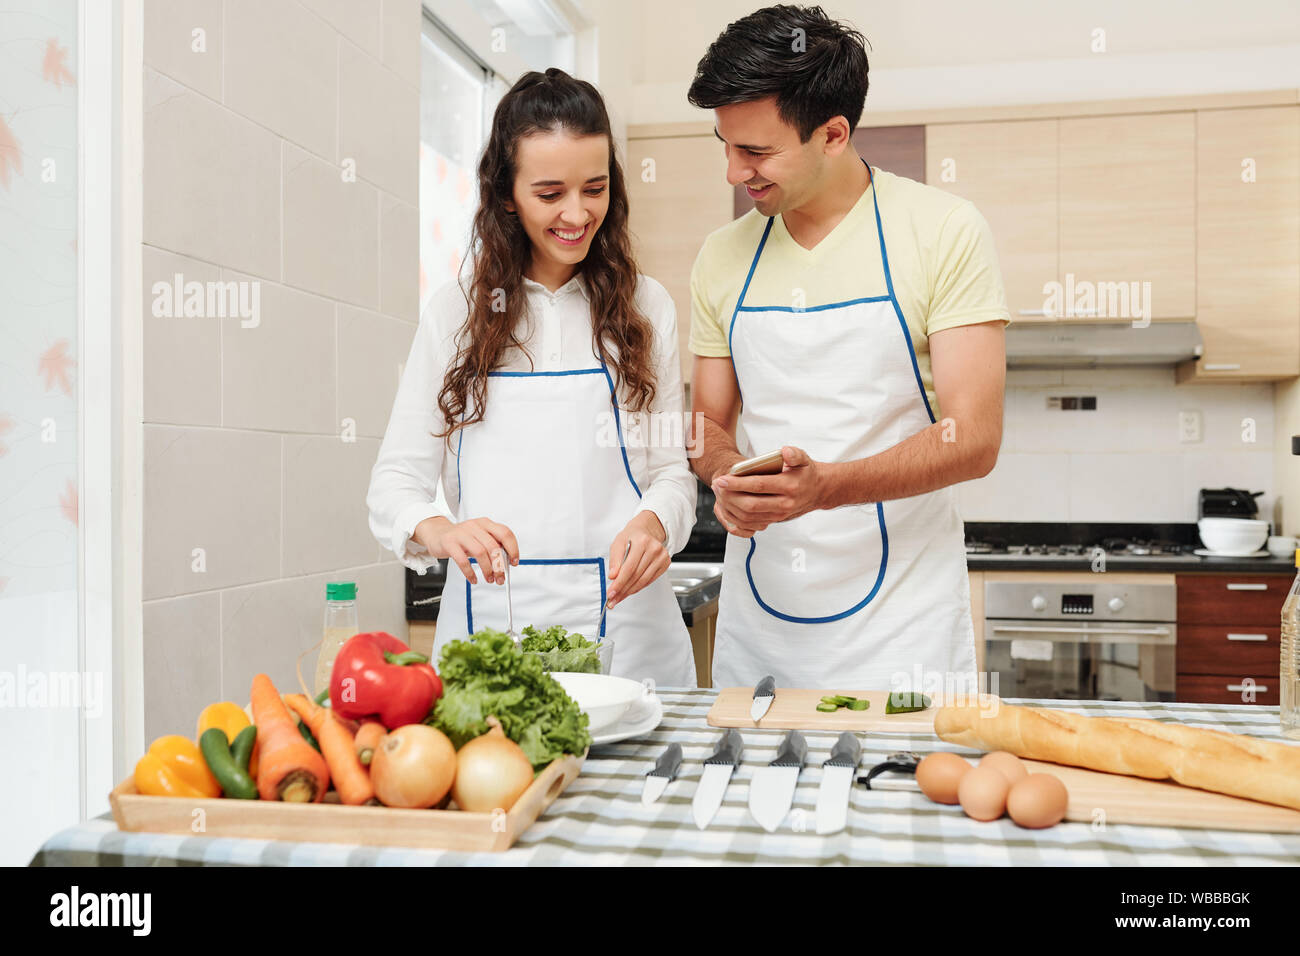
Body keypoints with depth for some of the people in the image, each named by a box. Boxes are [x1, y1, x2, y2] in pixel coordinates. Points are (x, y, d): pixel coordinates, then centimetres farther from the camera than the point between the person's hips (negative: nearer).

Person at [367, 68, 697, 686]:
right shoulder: (455, 311, 4)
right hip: (487, 618, 0)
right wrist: (441, 531, -19)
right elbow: (396, 478, 2)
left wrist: (653, 521, -15)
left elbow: (672, 471, 6)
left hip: (624, 624, 1)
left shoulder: (644, 308, 6)